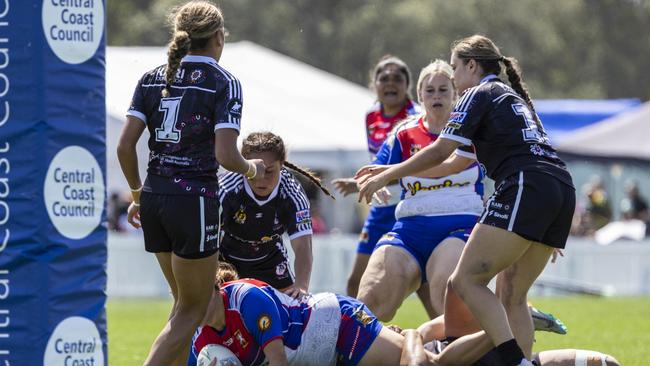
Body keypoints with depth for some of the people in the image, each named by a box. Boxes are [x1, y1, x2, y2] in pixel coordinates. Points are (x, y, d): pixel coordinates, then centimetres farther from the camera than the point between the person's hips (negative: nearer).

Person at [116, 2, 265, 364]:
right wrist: (252, 168, 4)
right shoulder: (224, 83, -7)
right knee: (193, 310, 5)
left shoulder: (152, 79, 7)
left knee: (185, 301, 22)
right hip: (195, 198, -6)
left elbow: (125, 146, 2)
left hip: (153, 197, 6)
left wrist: (138, 193, 16)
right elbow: (226, 156, -17)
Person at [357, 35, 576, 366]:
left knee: (466, 280, -10)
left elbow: (440, 152, 0)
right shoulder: (515, 98, 31)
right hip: (562, 190, 9)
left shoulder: (479, 95, 4)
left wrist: (386, 176, 8)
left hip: (526, 189, -9)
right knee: (512, 296, 12)